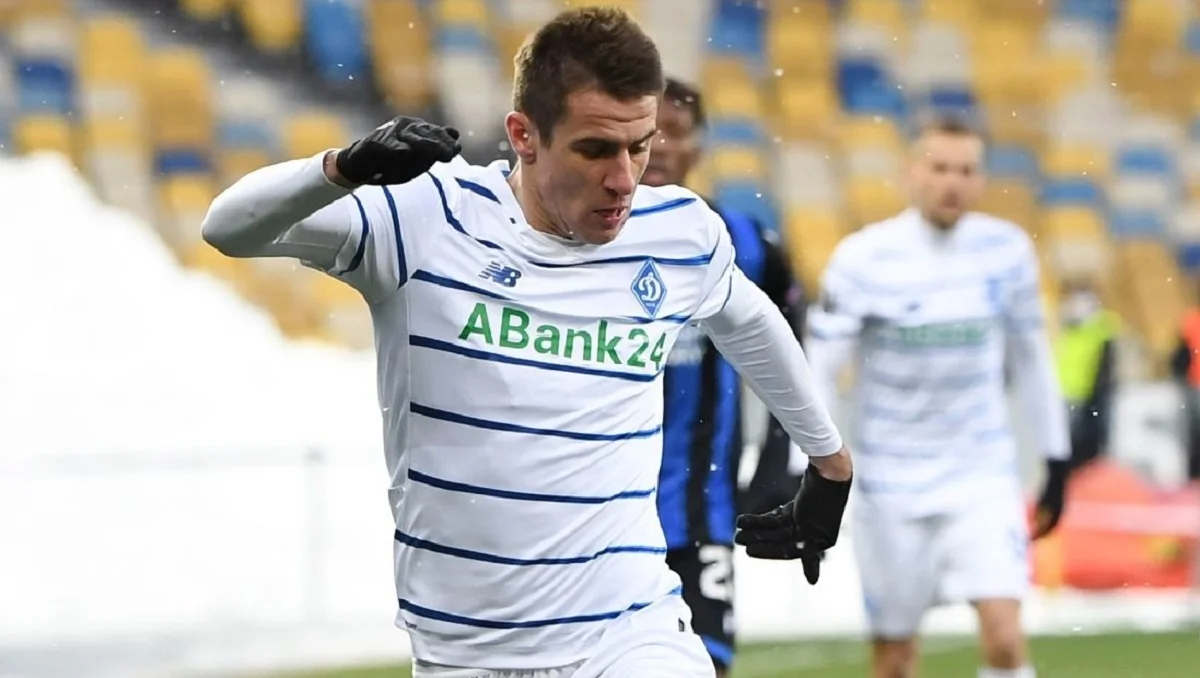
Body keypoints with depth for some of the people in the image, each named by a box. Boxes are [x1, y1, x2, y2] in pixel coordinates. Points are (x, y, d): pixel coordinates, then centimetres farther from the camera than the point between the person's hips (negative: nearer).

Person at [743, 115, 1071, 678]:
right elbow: (818, 371, -8)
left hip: (983, 480, 1)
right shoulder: (863, 260, -11)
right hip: (892, 484, -1)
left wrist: (1056, 463, 14)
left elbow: (1031, 358, 11)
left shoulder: (1008, 251, -2)